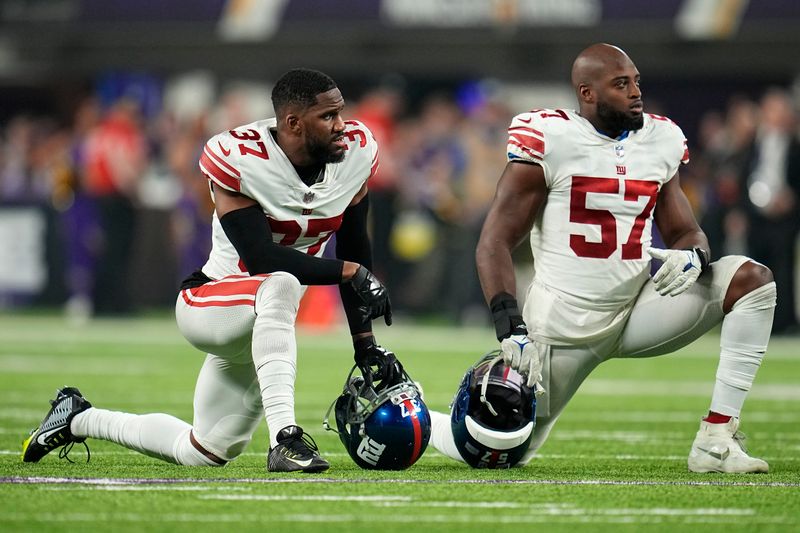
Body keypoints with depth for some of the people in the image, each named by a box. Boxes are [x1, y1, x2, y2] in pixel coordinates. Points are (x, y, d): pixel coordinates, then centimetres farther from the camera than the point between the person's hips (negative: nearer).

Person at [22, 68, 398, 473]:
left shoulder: (355, 152, -7)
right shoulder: (240, 159, -23)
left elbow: (353, 249, 3)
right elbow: (260, 258, -27)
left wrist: (365, 344, 1)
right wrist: (350, 272, -30)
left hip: (260, 325, 7)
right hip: (206, 304, -7)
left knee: (204, 453, 15)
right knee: (280, 286, -41)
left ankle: (79, 419, 36)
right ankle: (284, 438, -44)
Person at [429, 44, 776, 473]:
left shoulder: (661, 141, 6)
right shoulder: (549, 140, -11)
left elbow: (685, 232, 14)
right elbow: (493, 245, -11)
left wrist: (691, 255, -12)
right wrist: (509, 326, -24)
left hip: (638, 309, 5)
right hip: (562, 323, -5)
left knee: (752, 279, -13)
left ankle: (717, 440, -14)